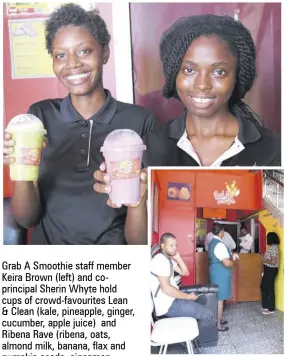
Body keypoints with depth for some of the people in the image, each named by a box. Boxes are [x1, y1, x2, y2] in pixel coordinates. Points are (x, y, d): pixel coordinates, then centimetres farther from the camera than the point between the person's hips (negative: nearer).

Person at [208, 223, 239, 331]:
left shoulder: (212, 243, 9)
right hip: (220, 275, -10)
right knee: (219, 299, -2)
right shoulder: (219, 244, -23)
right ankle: (218, 325, 6)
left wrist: (231, 256, 13)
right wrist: (233, 260, -6)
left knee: (217, 298, 19)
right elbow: (227, 263, -27)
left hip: (216, 273, 10)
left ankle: (219, 319, 31)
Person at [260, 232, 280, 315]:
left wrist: (264, 260, -16)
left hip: (271, 270, -10)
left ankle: (271, 309, 11)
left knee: (270, 288, 0)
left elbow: (273, 262, -25)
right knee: (263, 286, 17)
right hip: (268, 270, 10)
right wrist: (264, 257, 8)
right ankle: (266, 305, 27)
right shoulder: (272, 247, 10)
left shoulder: (274, 248, -21)